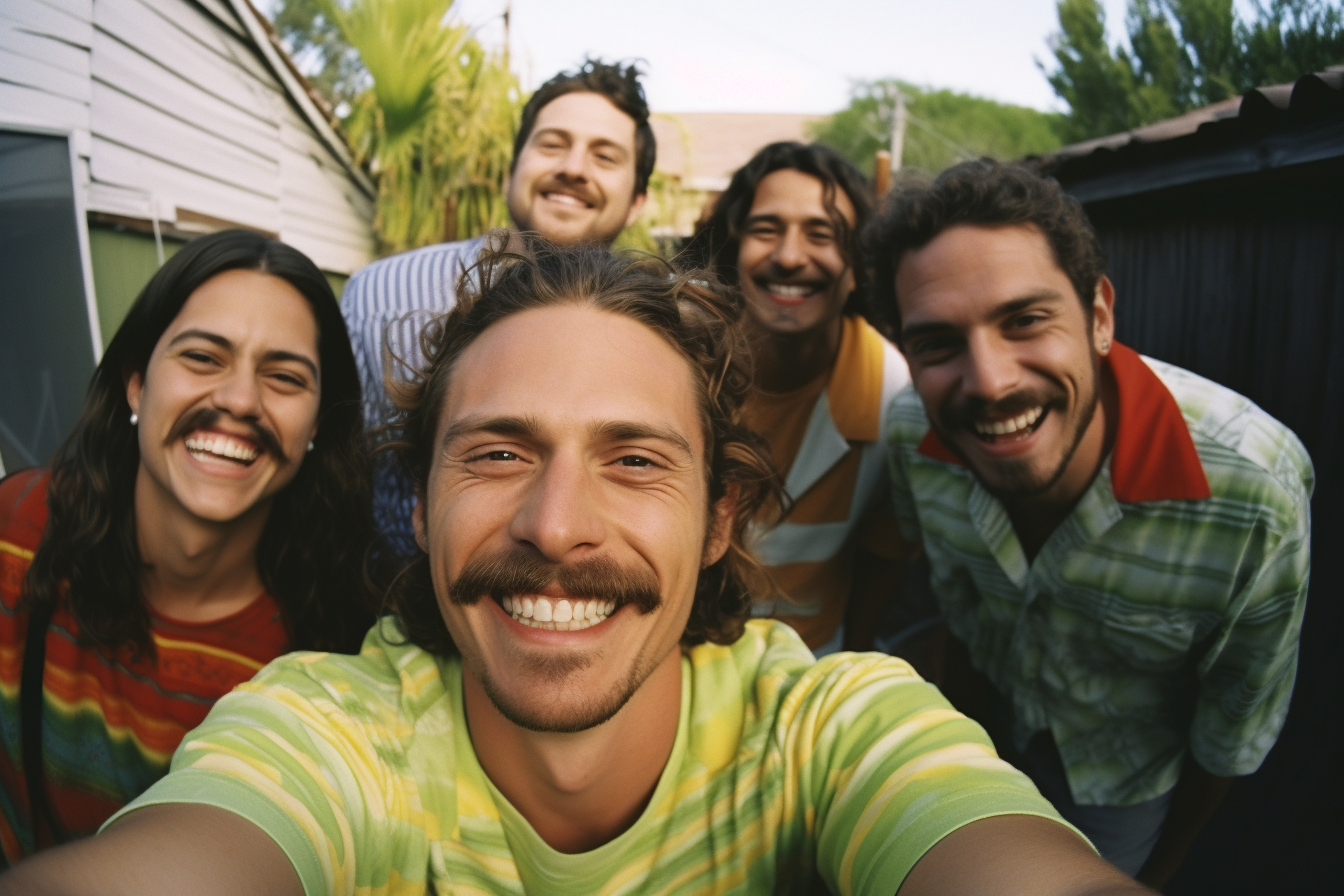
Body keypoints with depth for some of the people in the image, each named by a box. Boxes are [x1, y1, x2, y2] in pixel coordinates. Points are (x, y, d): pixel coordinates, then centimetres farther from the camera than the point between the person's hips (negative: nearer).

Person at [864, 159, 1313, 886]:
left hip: (1126, 786, -2)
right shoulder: (913, 434, -28)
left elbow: (1231, 739, -18)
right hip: (984, 725, 2)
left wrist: (1159, 870, -3)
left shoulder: (1255, 493, -36)